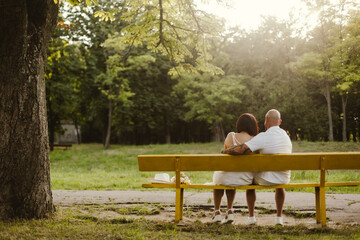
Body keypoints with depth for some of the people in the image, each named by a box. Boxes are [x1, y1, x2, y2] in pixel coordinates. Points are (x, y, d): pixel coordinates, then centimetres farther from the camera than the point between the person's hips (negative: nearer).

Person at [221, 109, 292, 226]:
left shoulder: (263, 137, -20)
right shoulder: (287, 136, 2)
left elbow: (239, 150, -27)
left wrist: (225, 151, -8)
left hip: (266, 180, -5)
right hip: (284, 179, 5)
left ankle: (251, 216, 30)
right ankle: (279, 217, 33)